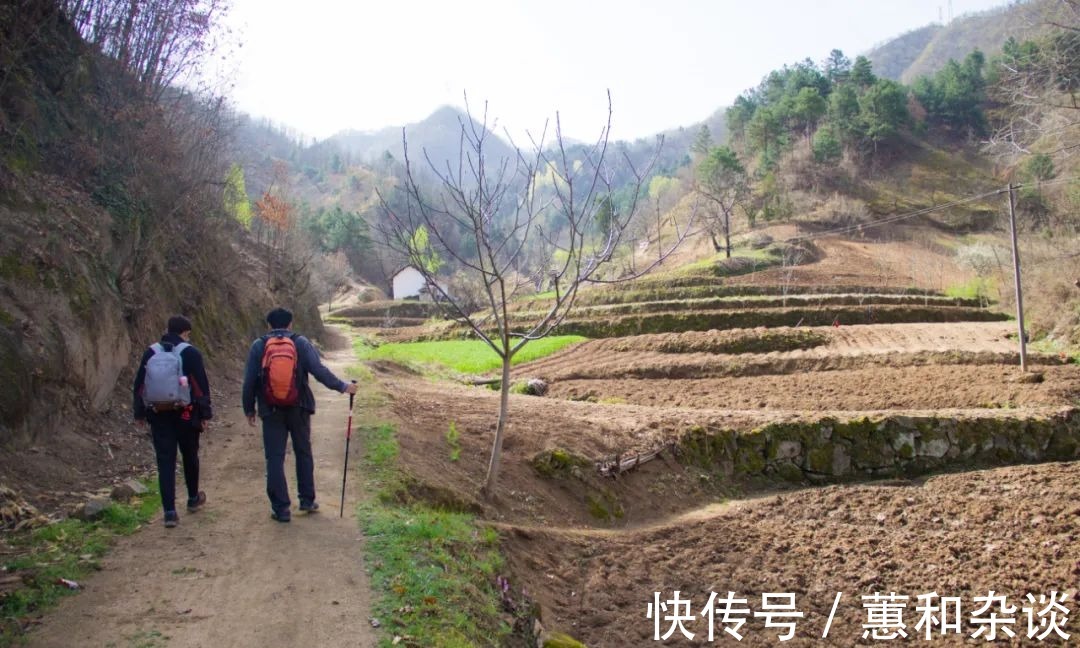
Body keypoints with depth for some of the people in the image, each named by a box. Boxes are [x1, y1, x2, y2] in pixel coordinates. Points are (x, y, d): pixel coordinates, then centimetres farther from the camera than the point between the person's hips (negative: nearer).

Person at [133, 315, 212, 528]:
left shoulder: (150, 353, 5)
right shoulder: (190, 353, -7)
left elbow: (138, 385, 8)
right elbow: (202, 385, -9)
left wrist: (140, 413, 14)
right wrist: (205, 413, -2)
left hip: (158, 415, 2)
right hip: (185, 414, -2)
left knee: (165, 462, 3)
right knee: (190, 457, 17)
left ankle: (170, 512, -2)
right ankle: (193, 499, 34)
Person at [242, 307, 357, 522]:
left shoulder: (259, 346, -1)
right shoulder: (301, 343, -3)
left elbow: (249, 381, 0)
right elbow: (319, 371, -11)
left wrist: (249, 409, 10)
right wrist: (343, 387, -3)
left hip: (271, 411, 0)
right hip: (298, 409, 1)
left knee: (275, 458, 5)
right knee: (303, 453, 17)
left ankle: (281, 508, 5)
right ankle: (307, 500, 23)